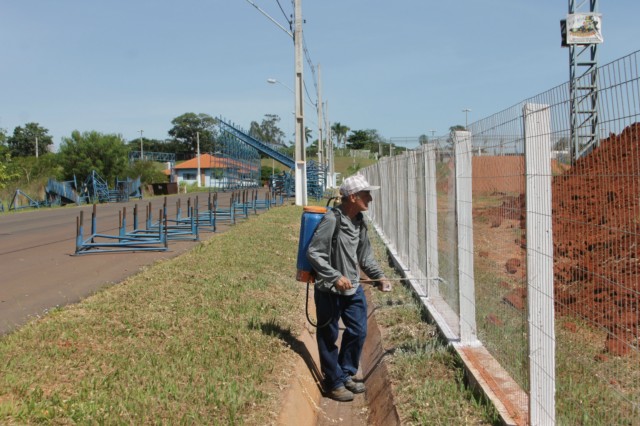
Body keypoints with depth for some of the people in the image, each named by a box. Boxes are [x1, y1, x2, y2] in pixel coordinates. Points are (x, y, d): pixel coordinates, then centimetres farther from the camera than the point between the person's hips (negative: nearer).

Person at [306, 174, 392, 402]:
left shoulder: (359, 222, 7)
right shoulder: (331, 220, -19)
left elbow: (365, 256, 17)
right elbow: (313, 253, -18)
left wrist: (379, 276, 5)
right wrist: (335, 276, -22)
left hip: (353, 289, 8)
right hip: (329, 291, -8)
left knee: (358, 332, 14)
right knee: (329, 337, 6)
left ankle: (346, 375, 33)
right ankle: (334, 383, 22)